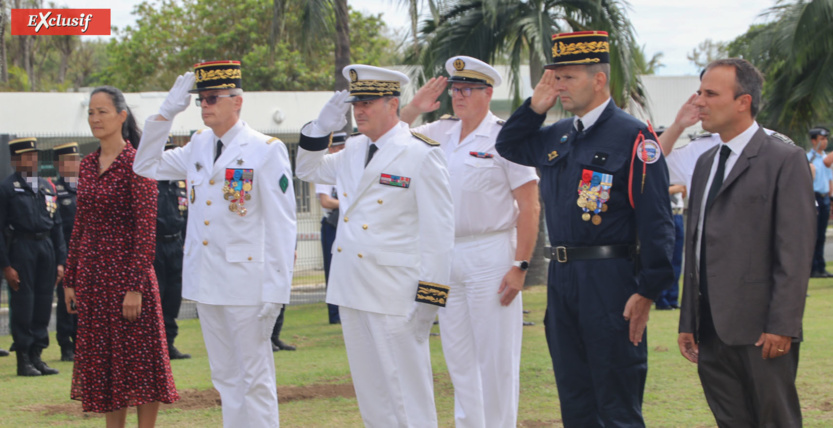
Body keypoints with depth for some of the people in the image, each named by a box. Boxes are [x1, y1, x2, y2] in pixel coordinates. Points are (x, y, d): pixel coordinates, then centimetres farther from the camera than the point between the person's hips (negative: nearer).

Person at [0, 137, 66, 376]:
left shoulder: (47, 186, 14)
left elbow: (56, 225, 15)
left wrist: (60, 261, 9)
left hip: (46, 247, 6)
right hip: (21, 247, -5)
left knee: (43, 306, 7)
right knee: (23, 305, -3)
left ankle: (37, 356, 15)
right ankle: (23, 361, 4)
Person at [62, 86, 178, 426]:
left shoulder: (136, 163, -10)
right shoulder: (88, 164, 10)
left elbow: (146, 228, -14)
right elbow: (80, 225, 14)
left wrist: (136, 286, -19)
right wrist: (71, 279, 11)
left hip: (127, 272, -7)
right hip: (93, 274, 7)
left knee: (140, 360, -1)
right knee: (104, 360, 10)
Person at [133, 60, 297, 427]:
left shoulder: (266, 150, -7)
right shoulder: (197, 147, 11)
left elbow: (282, 223, -10)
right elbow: (146, 166, 17)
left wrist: (276, 291, -15)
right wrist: (168, 111, 7)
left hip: (246, 281, -6)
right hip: (205, 282, 6)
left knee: (254, 379, -1)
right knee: (225, 377, 13)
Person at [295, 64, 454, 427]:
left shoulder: (421, 155, -9)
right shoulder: (353, 150, 12)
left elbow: (438, 231, -11)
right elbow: (307, 170, 29)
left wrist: (427, 300, -15)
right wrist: (323, 125, 10)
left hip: (394, 295, -7)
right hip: (351, 289, 7)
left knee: (408, 396, -3)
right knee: (370, 395, 14)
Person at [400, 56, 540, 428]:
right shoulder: (441, 132, 10)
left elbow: (529, 206, -11)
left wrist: (520, 265, -17)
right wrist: (414, 108, 2)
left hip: (490, 256, -6)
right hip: (446, 257, 6)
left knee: (496, 357, -3)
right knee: (458, 356, 11)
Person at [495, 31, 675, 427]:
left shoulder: (632, 136, -10)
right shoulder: (557, 137, 12)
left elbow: (656, 221, -13)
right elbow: (507, 146, 29)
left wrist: (647, 291, -18)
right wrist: (536, 106, 11)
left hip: (609, 281, -7)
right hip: (561, 277, 7)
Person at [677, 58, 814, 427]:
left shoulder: (785, 160, -5)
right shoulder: (706, 164, 18)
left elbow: (795, 252, -11)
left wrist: (782, 325, -17)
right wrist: (688, 321, 15)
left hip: (761, 333, -7)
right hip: (712, 331, 7)